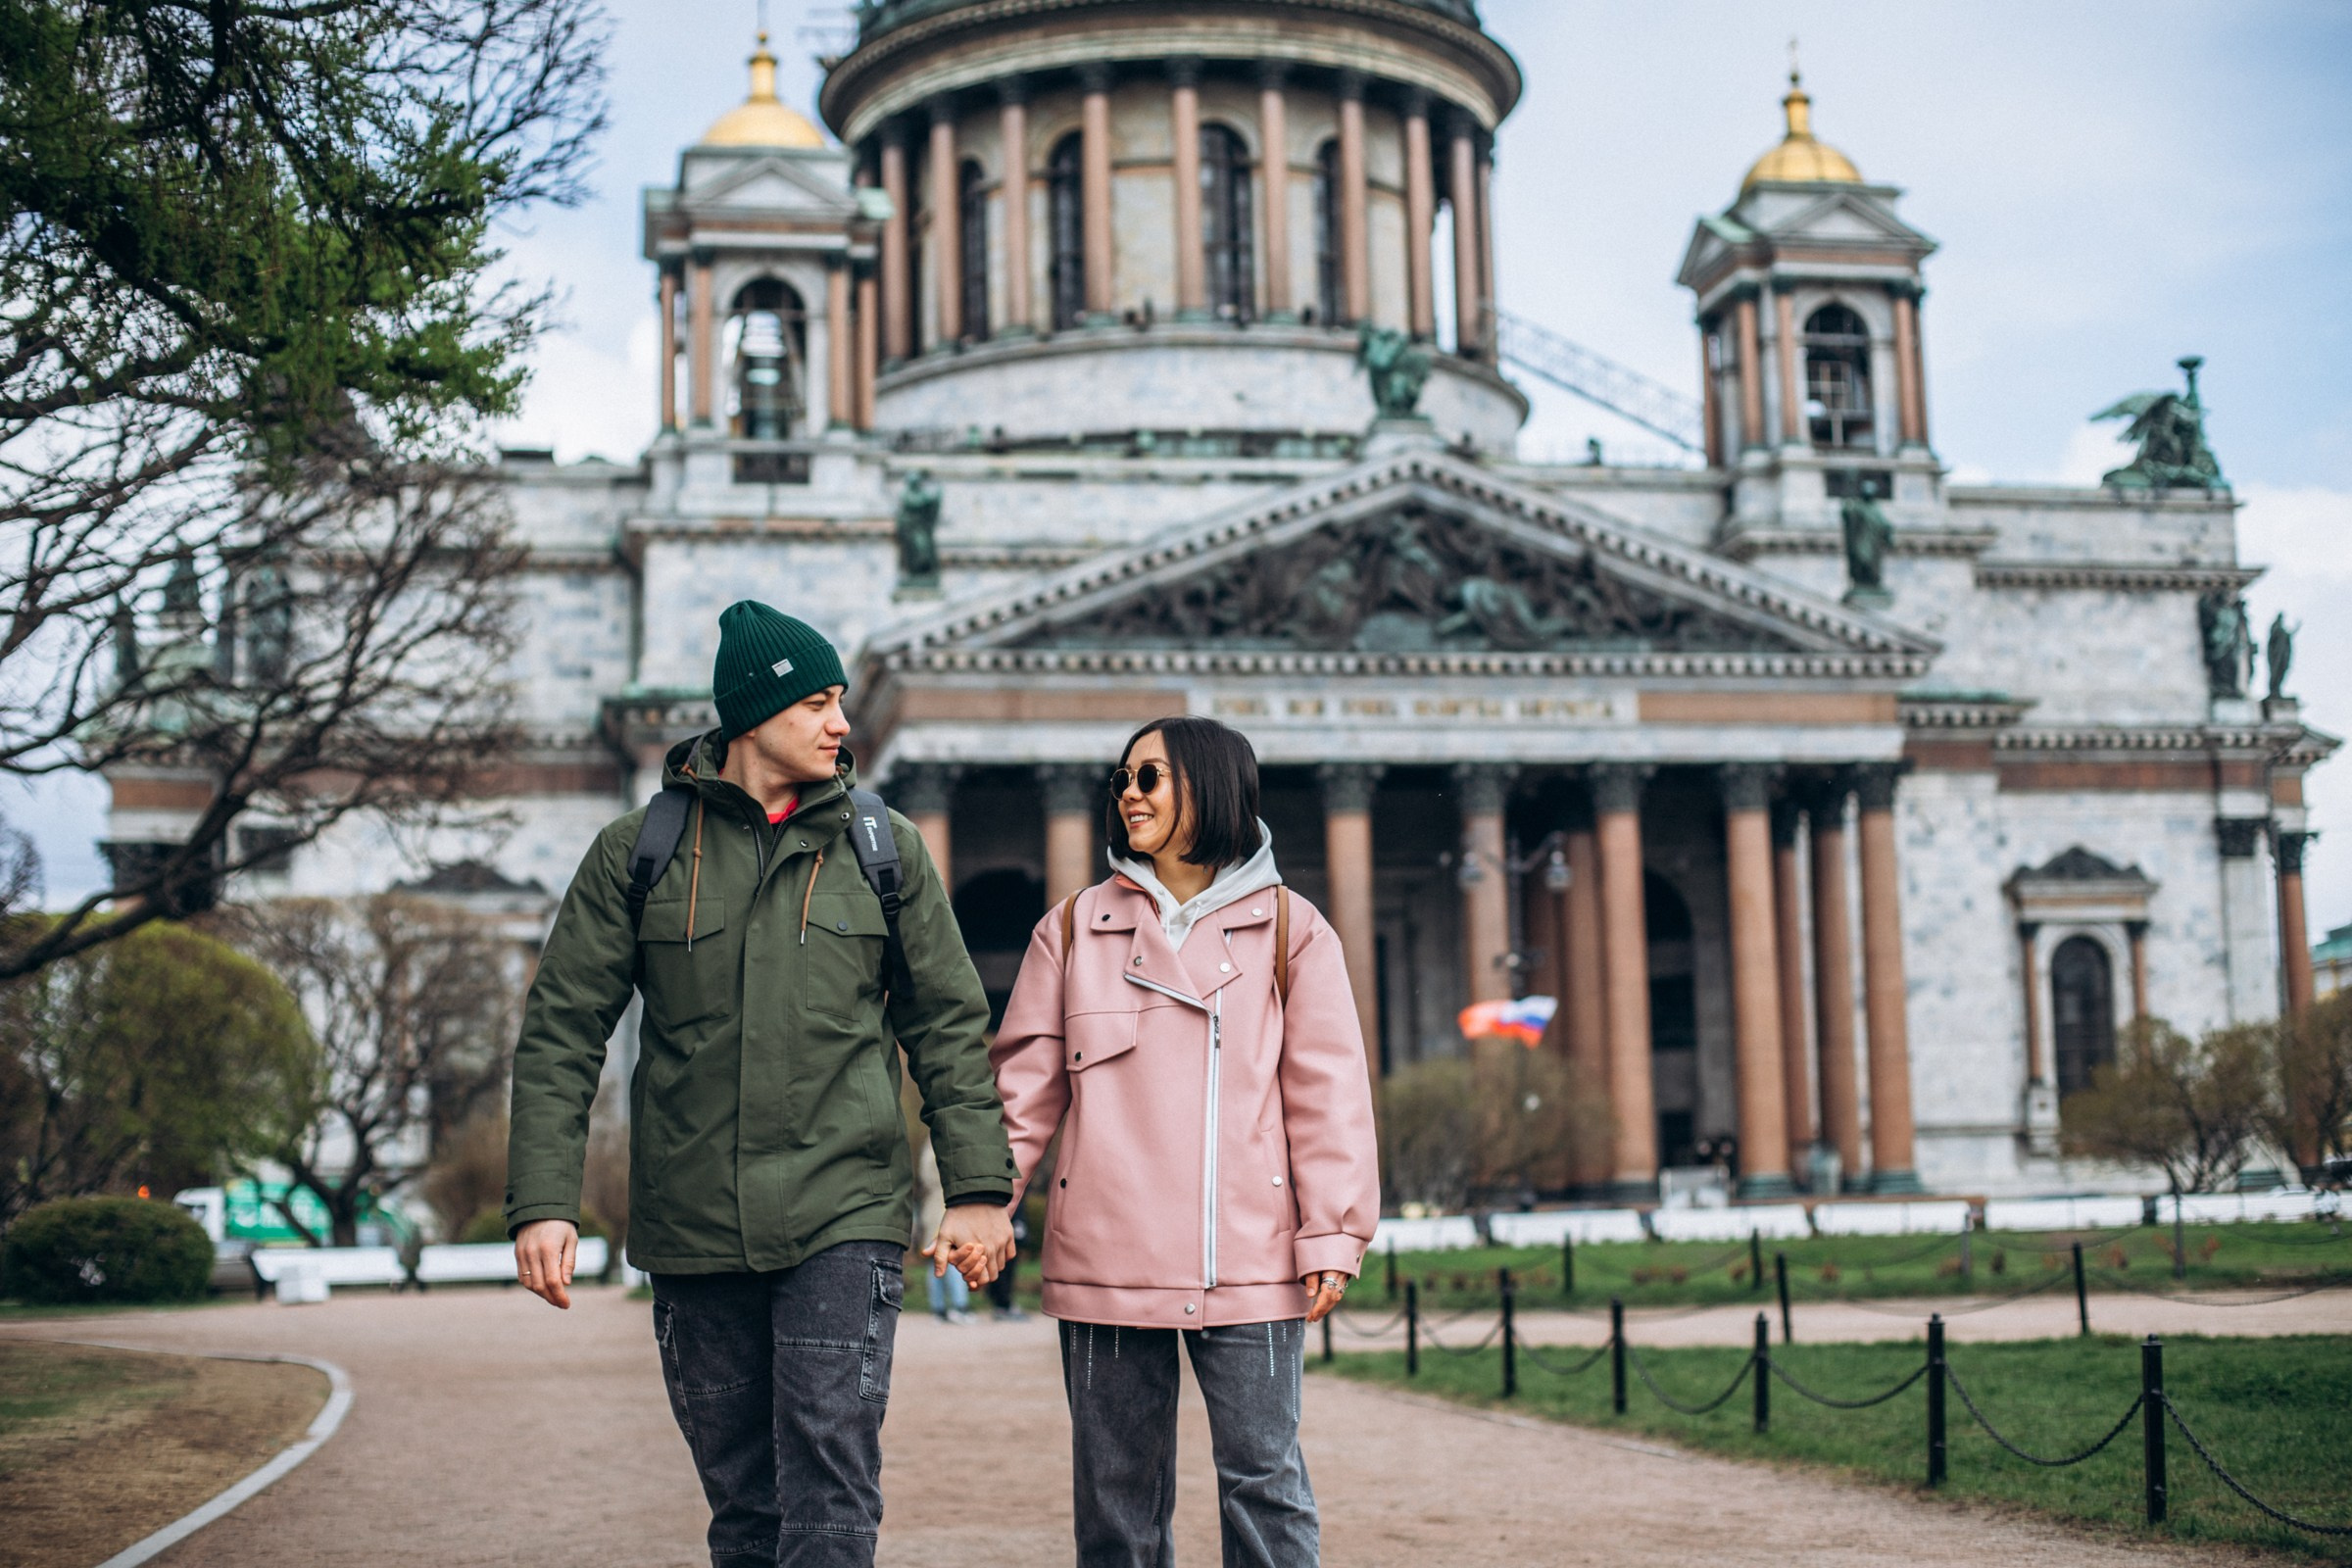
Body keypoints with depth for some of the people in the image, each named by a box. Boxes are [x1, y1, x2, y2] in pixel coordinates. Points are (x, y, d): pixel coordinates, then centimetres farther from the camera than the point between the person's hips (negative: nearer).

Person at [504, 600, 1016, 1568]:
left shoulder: (885, 848, 6)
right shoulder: (638, 853, 4)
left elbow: (947, 1026, 9)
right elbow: (562, 1032, 3)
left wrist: (979, 1188, 2)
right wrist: (542, 1199, -6)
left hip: (844, 1221, -1)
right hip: (691, 1233, 1)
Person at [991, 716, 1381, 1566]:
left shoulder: (1288, 930, 6)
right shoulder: (1073, 929, 11)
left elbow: (1327, 1092, 4)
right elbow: (1024, 1083, 9)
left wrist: (1331, 1236, -3)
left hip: (1248, 1261, -2)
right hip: (1106, 1260, 2)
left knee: (1263, 1476, 0)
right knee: (1116, 1484, 8)